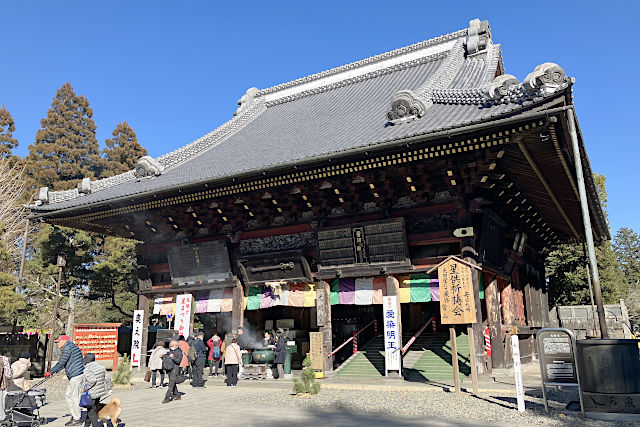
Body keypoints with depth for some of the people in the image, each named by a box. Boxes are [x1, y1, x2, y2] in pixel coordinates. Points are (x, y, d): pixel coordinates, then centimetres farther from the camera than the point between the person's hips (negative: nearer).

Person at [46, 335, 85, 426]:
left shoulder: (67, 348, -10)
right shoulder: (72, 347, 21)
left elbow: (61, 363, -13)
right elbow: (64, 364, 26)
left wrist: (50, 372, -3)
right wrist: (54, 372, 24)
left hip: (76, 376, -10)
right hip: (76, 376, 10)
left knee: (74, 397, -3)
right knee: (68, 395, 16)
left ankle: (77, 420, 4)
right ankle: (74, 415, 20)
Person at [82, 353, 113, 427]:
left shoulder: (87, 370, -15)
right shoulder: (101, 367, 7)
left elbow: (92, 380, -28)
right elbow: (107, 378, 10)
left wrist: (86, 387, -14)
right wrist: (109, 388, 21)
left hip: (92, 395, -8)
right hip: (101, 393, 8)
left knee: (91, 412, 3)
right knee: (90, 409, 22)